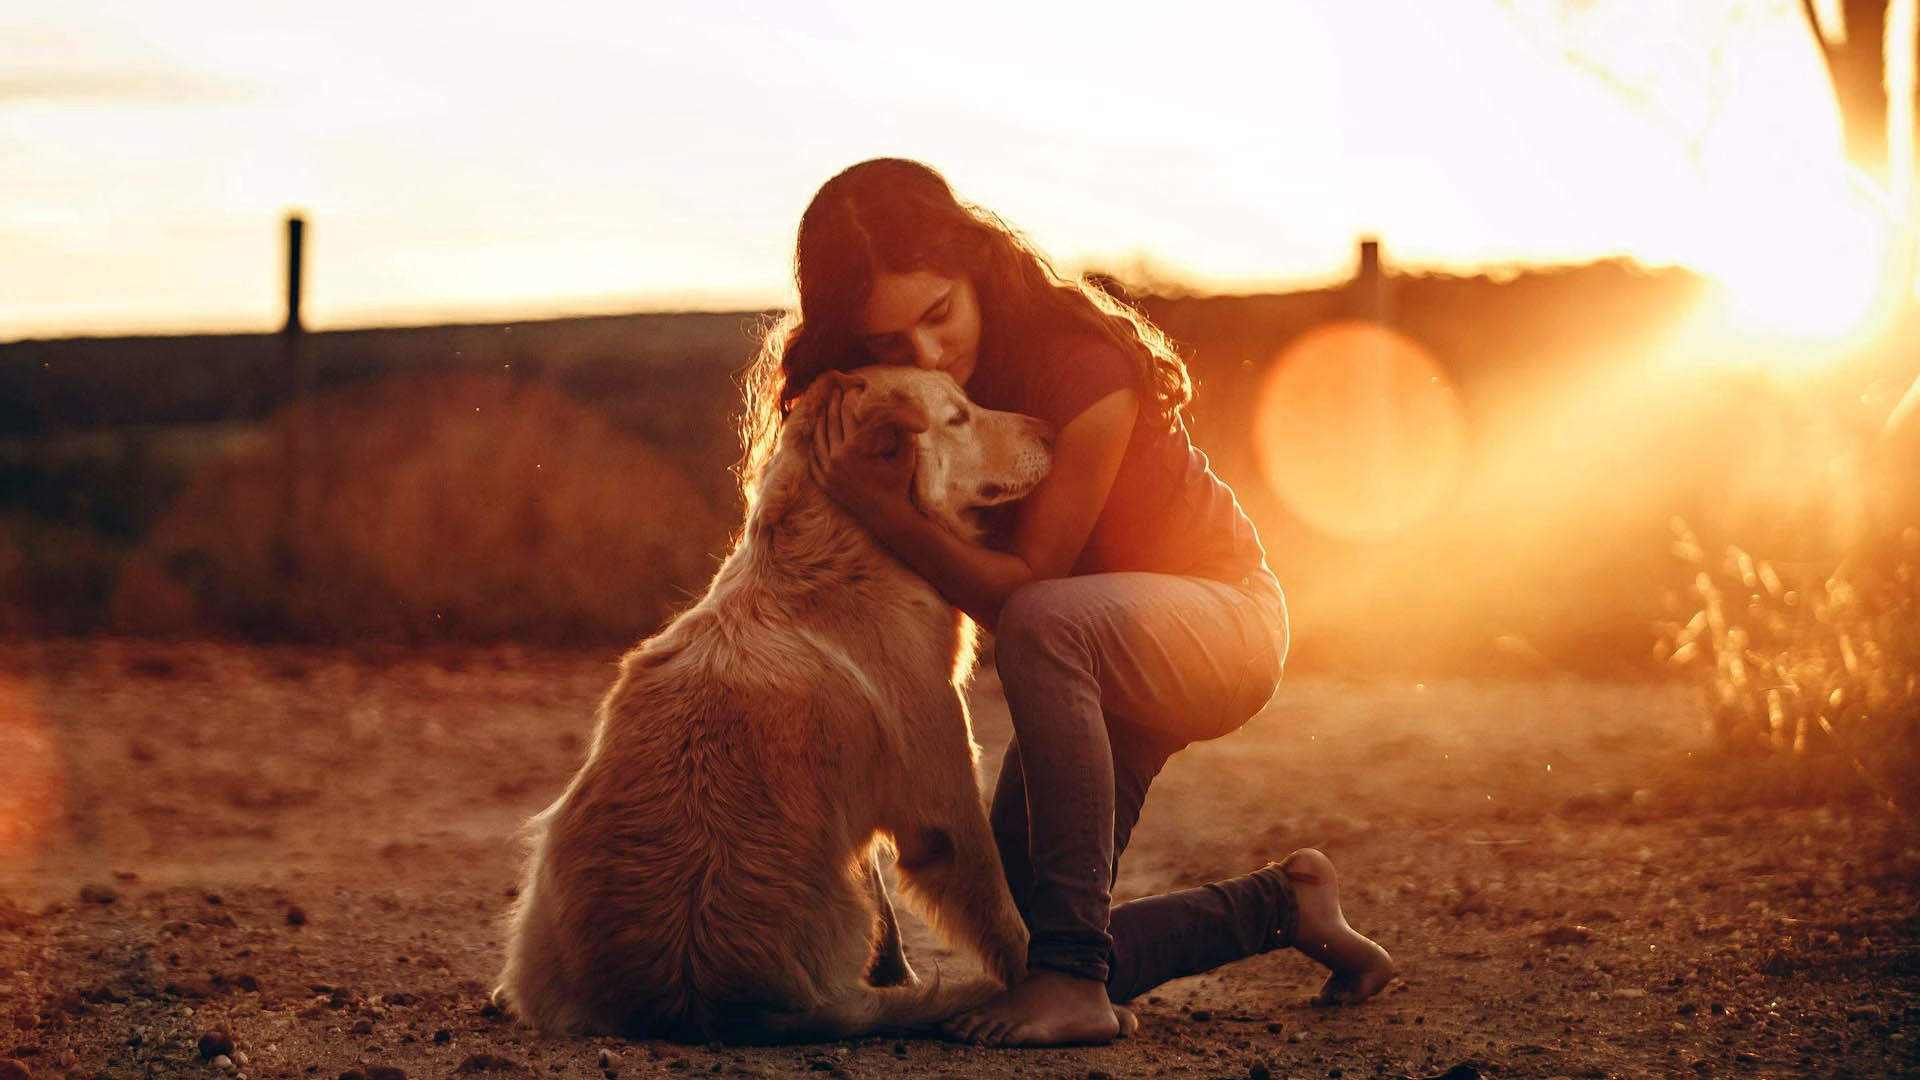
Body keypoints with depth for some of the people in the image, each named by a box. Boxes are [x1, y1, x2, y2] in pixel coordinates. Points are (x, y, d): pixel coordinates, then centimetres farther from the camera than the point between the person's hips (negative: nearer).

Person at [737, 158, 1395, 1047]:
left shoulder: (1082, 372, -28)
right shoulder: (883, 394, -9)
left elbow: (1022, 588, -25)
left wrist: (884, 509, -37)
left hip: (1217, 616, -7)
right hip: (1090, 669, 7)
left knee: (1043, 624, -41)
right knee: (1015, 950, -1)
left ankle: (1074, 973, -38)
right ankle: (1280, 904, 20)